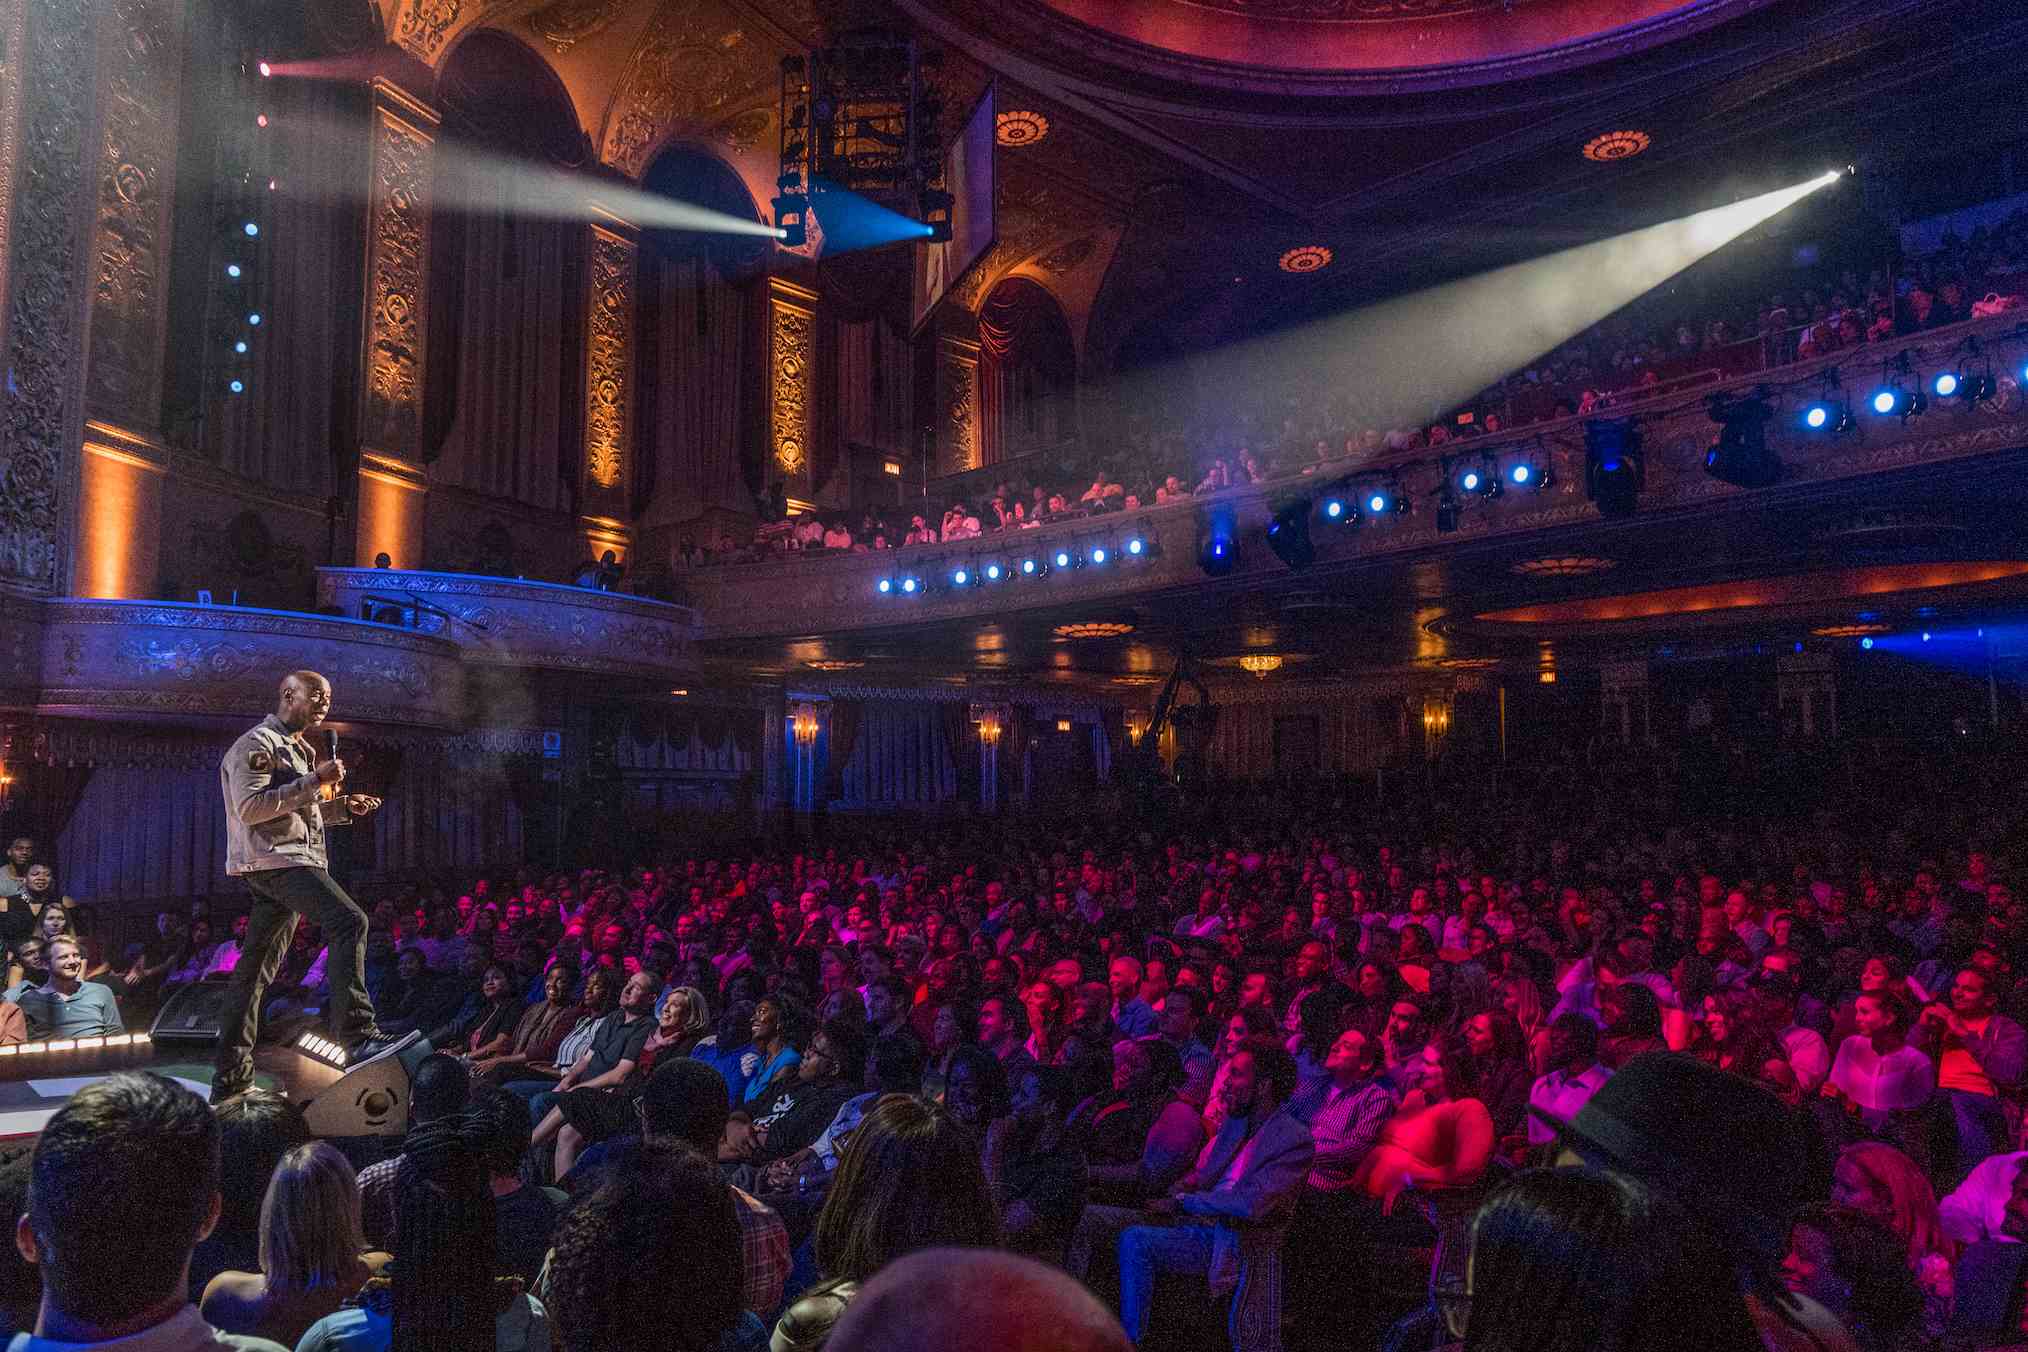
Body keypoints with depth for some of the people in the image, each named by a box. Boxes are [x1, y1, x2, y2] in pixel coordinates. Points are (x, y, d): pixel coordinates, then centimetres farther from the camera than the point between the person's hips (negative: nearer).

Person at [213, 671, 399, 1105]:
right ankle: (358, 1038, -36)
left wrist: (342, 806, 15)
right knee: (349, 922, -27)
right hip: (275, 858, -11)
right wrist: (313, 782, -19)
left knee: (255, 971, 11)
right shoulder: (257, 743, -5)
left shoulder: (298, 750, 26)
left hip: (291, 862, 11)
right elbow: (249, 807, -16)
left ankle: (230, 1079, 15)